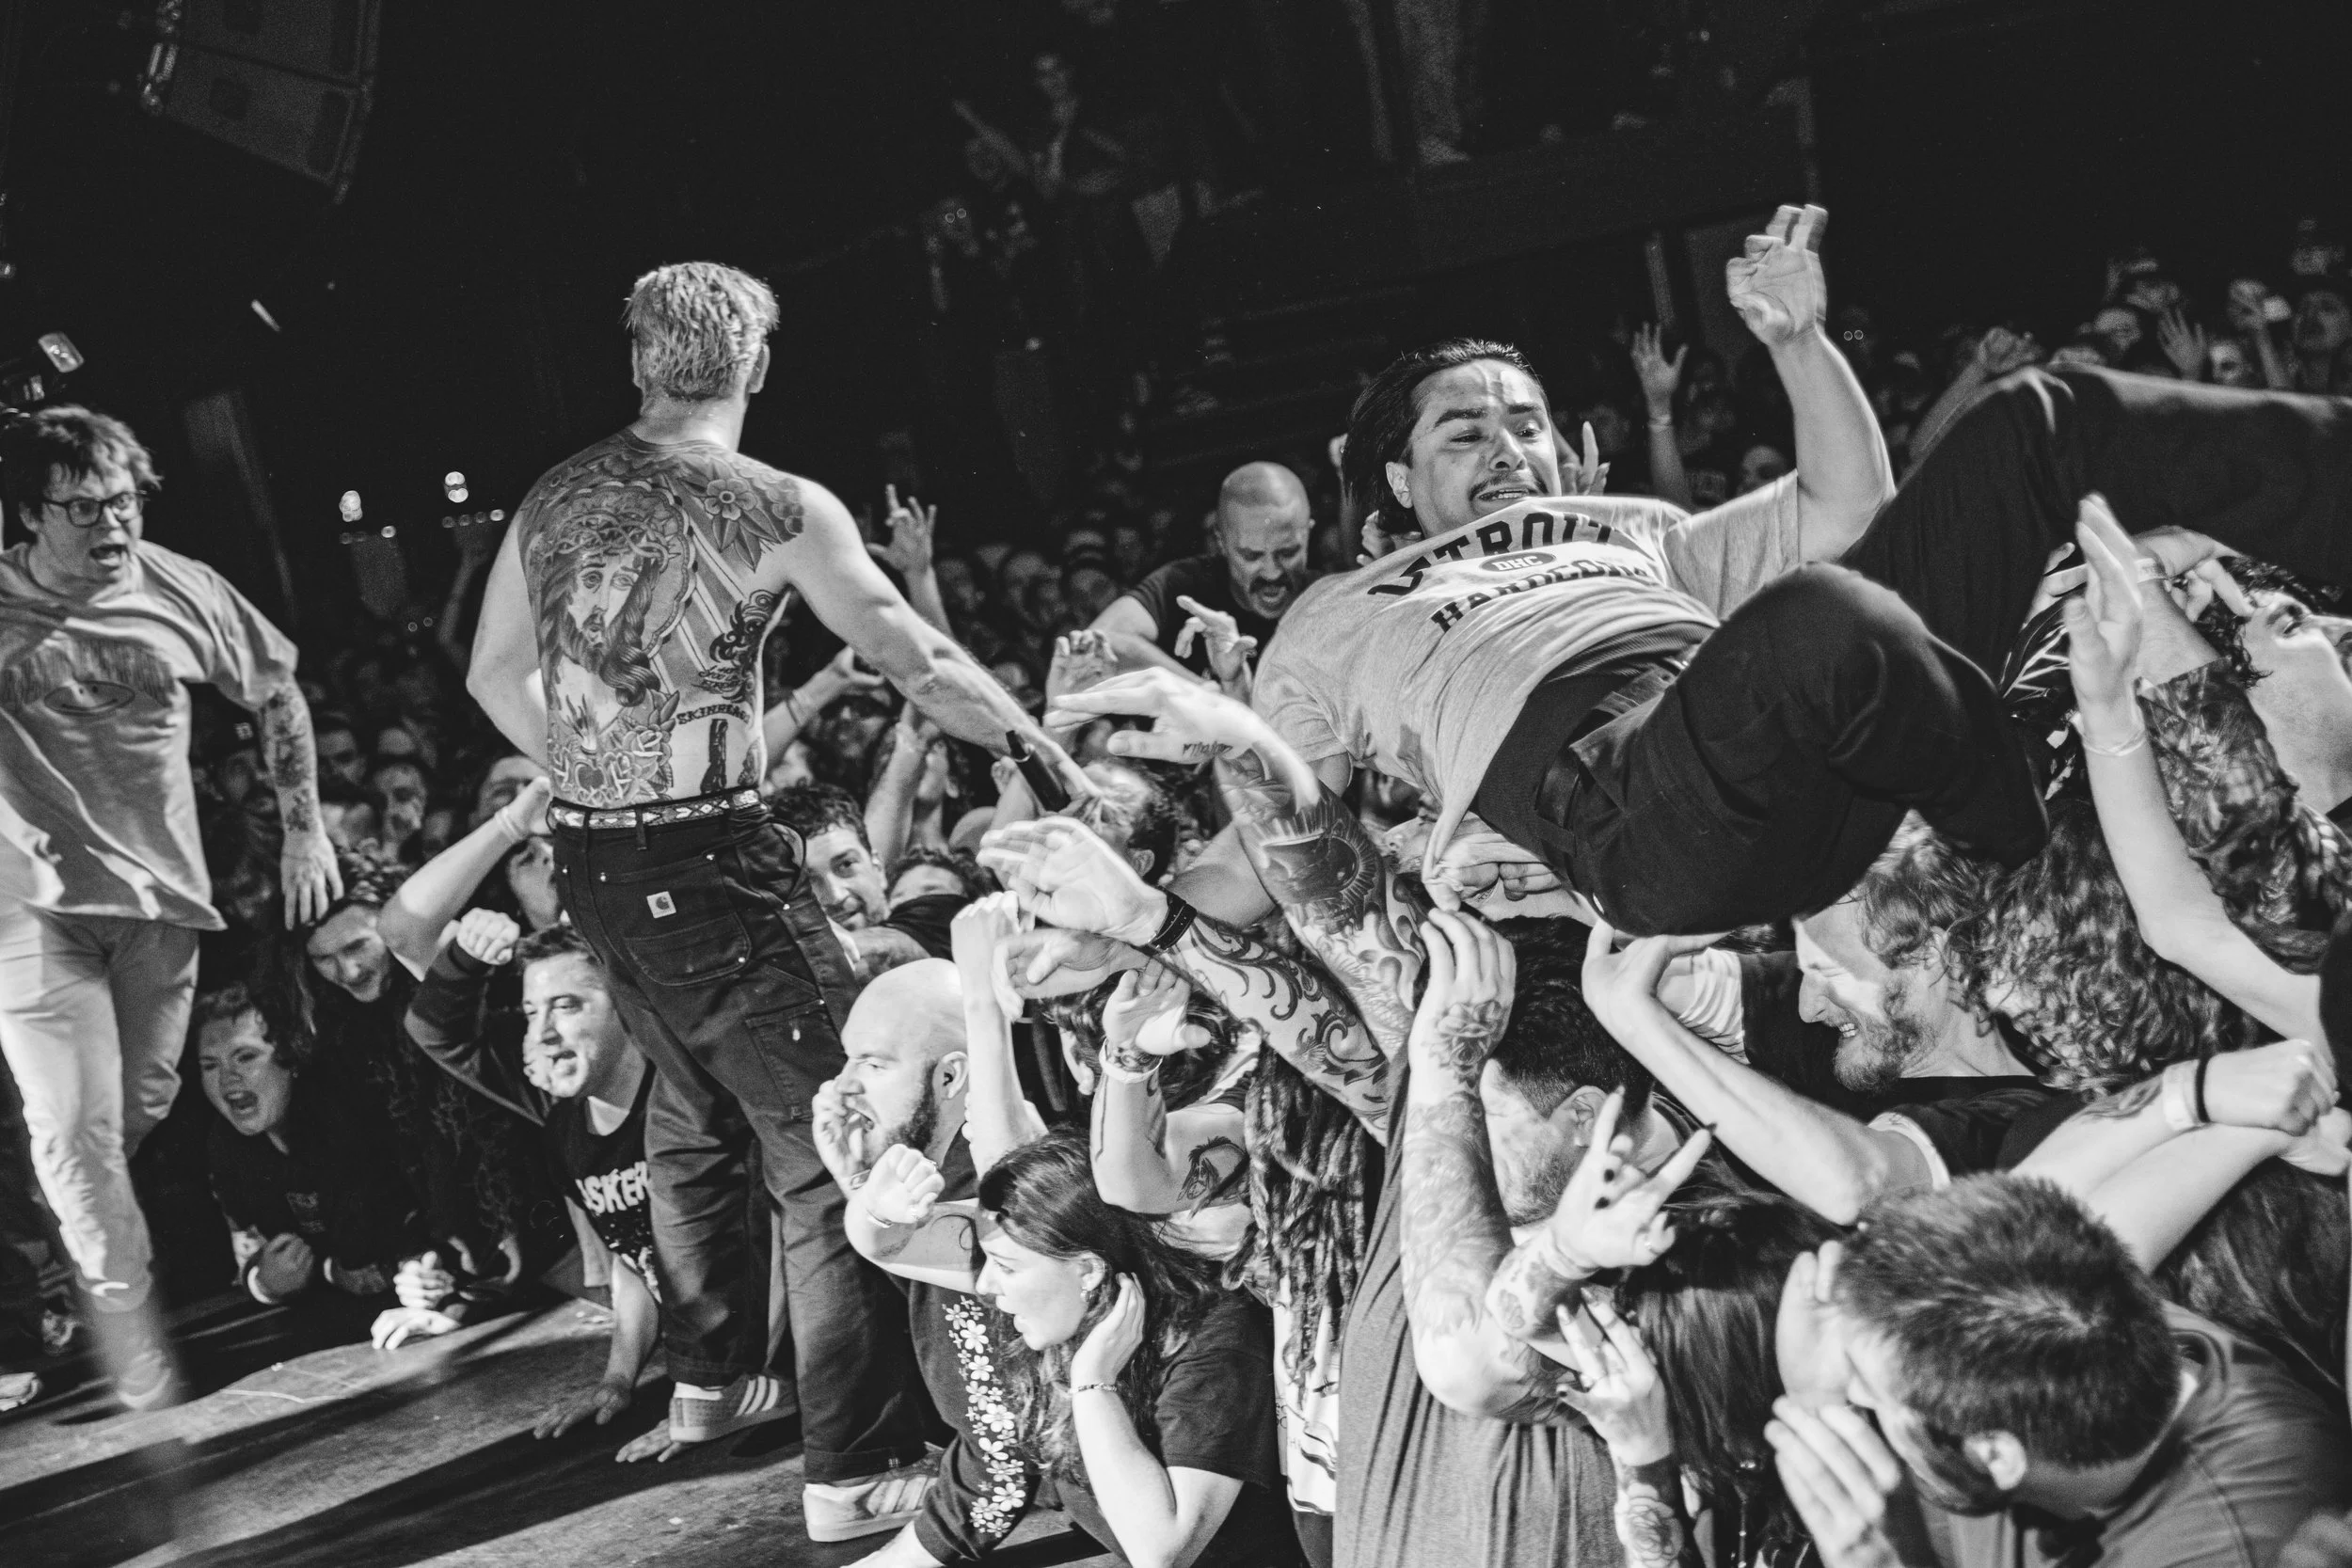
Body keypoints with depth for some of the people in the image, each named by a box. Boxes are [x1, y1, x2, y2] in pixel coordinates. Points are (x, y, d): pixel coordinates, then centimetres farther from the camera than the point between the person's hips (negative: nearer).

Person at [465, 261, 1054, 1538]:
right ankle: (855, 1470, -5)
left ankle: (704, 1378, 42)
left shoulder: (553, 498, 8)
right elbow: (919, 667, -8)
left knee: (690, 1115, 26)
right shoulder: (776, 510, -10)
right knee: (833, 1145, -3)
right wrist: (1044, 742, 4)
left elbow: (494, 674, 16)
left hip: (589, 861, 7)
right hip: (709, 863, -7)